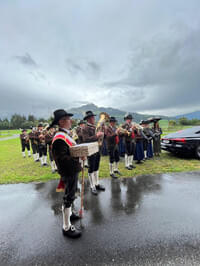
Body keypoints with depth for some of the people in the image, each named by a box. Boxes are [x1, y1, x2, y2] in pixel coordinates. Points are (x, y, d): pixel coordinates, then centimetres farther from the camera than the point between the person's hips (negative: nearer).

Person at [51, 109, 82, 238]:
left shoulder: (66, 134, 9)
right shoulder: (59, 138, -24)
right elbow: (62, 158, -28)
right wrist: (78, 160, -26)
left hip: (73, 170, 10)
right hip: (69, 172, -10)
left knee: (70, 194, 26)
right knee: (69, 197, 5)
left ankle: (69, 213, 49)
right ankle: (67, 227, 23)